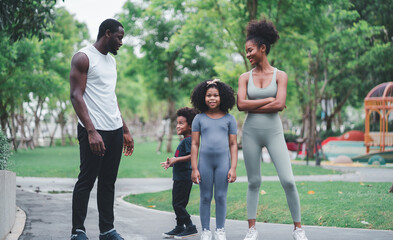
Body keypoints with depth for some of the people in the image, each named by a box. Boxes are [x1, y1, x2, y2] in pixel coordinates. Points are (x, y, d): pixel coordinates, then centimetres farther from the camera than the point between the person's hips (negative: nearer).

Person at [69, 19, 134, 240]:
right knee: (86, 181, -3)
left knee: (108, 181, 10)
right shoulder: (83, 58, -6)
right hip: (94, 131, -7)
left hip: (115, 130, 8)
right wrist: (91, 131, -22)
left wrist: (125, 130, 20)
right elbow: (76, 96, -13)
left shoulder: (112, 61, 19)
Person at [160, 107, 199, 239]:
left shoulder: (188, 140, -13)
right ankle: (179, 228, 21)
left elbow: (192, 156, -25)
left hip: (184, 177, -10)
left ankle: (190, 227, -5)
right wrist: (171, 163, 20)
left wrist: (176, 159, -25)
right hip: (179, 177, 10)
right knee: (177, 203, 14)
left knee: (178, 203, -9)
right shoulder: (184, 140, 19)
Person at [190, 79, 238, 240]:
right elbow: (195, 144, 5)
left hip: (223, 161, 0)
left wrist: (233, 168, -1)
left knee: (221, 197, 1)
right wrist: (194, 169, -1)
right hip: (205, 161, 0)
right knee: (205, 197, 4)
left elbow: (233, 144, 6)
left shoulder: (229, 118, 6)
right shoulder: (199, 119, 6)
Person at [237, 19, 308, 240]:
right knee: (254, 182, 7)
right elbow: (241, 105, -7)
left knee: (288, 181, -7)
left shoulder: (280, 75, 1)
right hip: (251, 132, 2)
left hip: (274, 131, -2)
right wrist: (268, 100, -9)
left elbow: (280, 105, -13)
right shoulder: (245, 77, 6)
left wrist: (253, 106, -8)